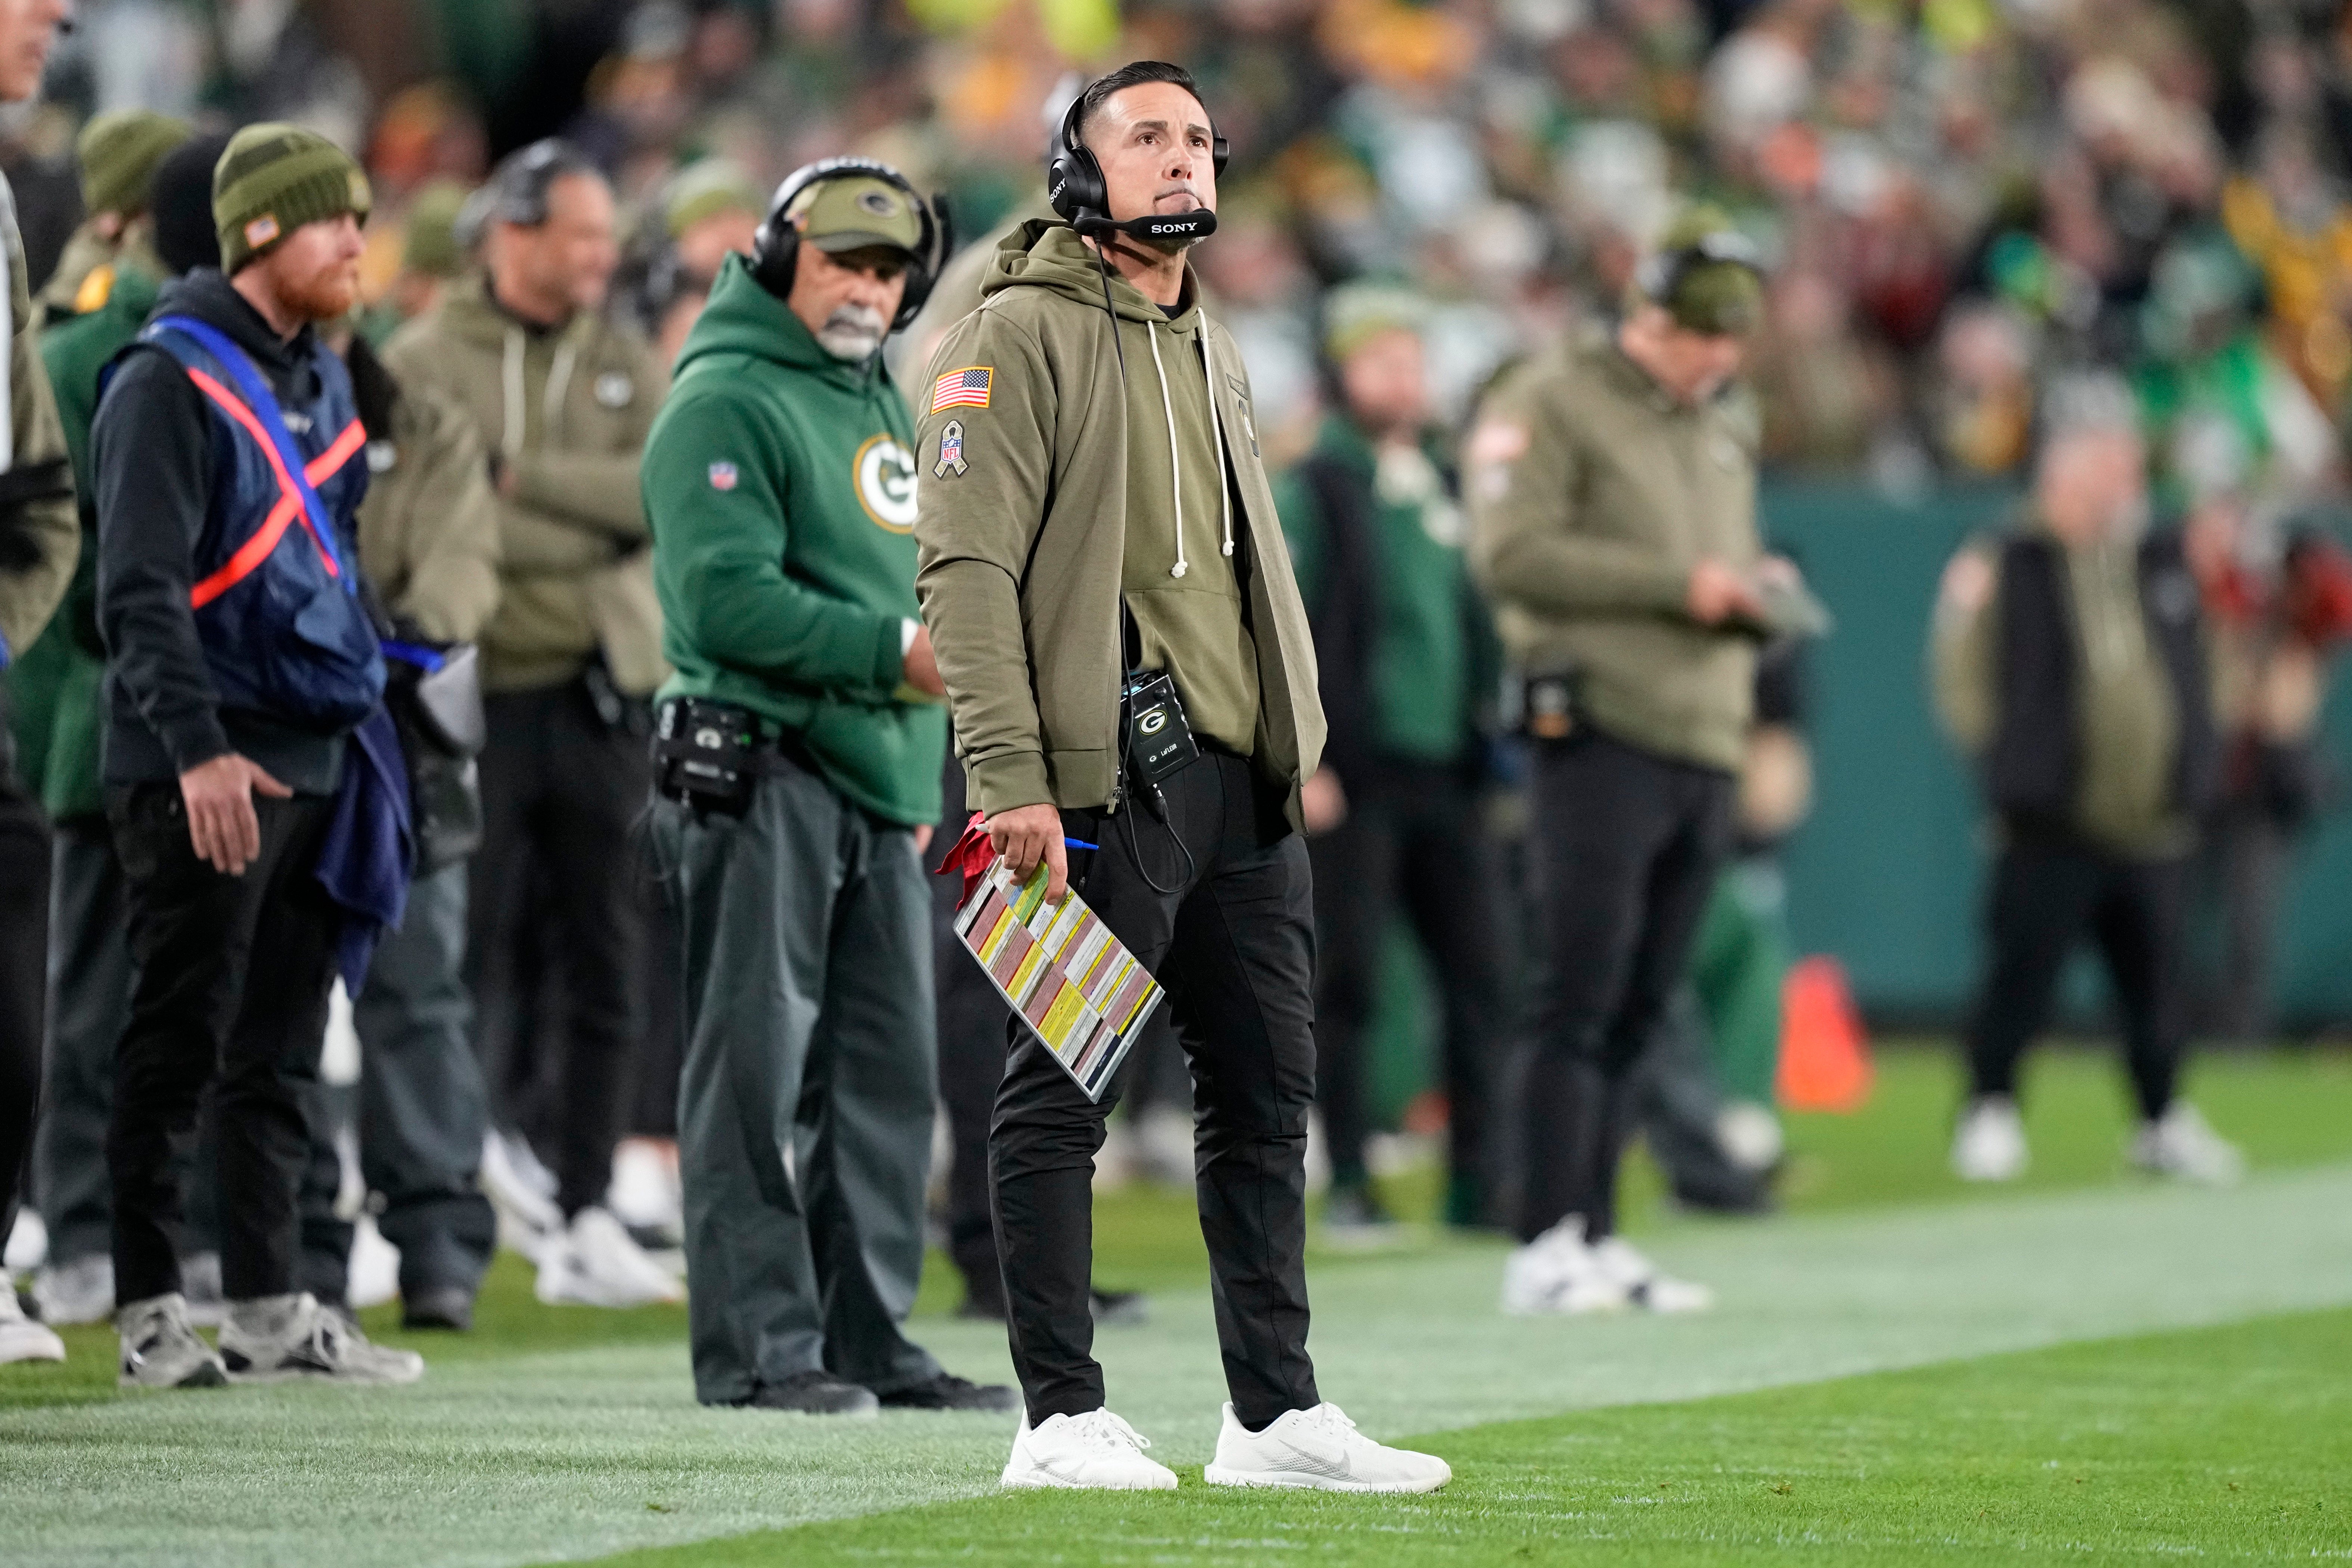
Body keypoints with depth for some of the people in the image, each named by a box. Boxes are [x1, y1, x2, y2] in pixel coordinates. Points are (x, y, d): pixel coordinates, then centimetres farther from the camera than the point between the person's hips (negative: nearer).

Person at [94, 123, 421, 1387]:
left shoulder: (321, 382, 16)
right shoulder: (171, 380, -10)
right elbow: (141, 587, -17)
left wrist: (361, 716, 19)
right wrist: (197, 747, -25)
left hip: (312, 760, 8)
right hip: (205, 771, -8)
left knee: (280, 1053, 10)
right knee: (179, 1040, -5)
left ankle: (270, 1307, 14)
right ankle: (150, 1315, -1)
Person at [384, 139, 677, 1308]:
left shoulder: (626, 365, 13)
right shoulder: (424, 364, 0)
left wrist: (527, 477, -11)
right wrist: (589, 528, -11)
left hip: (602, 694, 4)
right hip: (479, 696, -4)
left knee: (608, 967, 5)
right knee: (467, 966, -4)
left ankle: (584, 1215, 12)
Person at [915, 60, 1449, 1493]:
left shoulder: (1217, 353, 22)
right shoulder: (1020, 337, -5)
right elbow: (968, 566, -12)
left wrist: (1297, 748, 18)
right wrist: (1011, 779, -19)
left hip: (1246, 785, 8)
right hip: (1106, 781, -8)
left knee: (1268, 1096, 9)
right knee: (1064, 1093, -4)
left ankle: (1278, 1414, 14)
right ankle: (1064, 1417, -1)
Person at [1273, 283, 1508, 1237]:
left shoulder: (1447, 488, 16)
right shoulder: (1313, 490, -3)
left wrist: (1487, 740, 14)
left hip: (1445, 770, 6)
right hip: (1354, 772, -6)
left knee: (1481, 979, 2)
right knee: (1348, 980, -3)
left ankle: (1476, 1181, 8)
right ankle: (1349, 1185, 2)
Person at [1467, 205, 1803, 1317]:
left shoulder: (1727, 428, 23)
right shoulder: (1550, 402, -2)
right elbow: (1512, 551, -14)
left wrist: (1757, 591, 5)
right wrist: (1677, 585, -16)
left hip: (1705, 743, 7)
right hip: (1601, 735, -7)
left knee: (1640, 1012, 8)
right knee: (1579, 1002, -10)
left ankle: (1595, 1239, 11)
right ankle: (1545, 1248, -11)